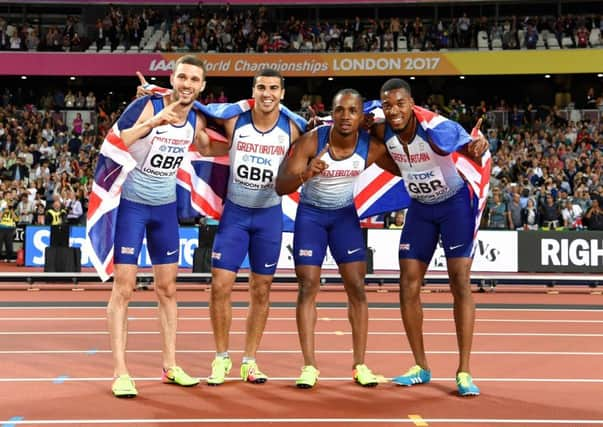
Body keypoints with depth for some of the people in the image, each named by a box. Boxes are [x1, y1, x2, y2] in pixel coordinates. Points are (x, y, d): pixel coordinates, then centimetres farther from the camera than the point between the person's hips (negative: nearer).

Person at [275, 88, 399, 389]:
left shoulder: (371, 147, -18)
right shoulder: (311, 141, -24)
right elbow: (280, 186, -25)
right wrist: (305, 174, -46)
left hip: (345, 214, 2)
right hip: (310, 214, -2)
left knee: (357, 288, -3)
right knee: (308, 287, -7)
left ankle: (360, 364, 6)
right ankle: (309, 366, -1)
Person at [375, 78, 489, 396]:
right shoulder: (382, 131, -14)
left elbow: (473, 153, -25)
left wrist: (477, 147, -48)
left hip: (456, 204, -5)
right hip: (420, 207, 5)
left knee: (460, 284, -10)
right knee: (408, 286, 1)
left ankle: (464, 371, -3)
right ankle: (421, 367, 14)